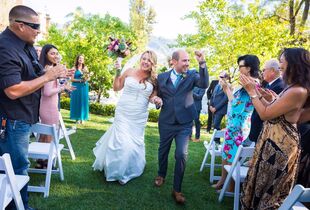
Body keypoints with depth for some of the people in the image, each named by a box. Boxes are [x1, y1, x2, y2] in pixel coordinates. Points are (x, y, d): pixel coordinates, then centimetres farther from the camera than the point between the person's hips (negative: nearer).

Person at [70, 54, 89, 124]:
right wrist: (80, 80, -14)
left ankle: (82, 118, 7)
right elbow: (72, 79, -5)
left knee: (83, 101, 2)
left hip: (84, 87, 3)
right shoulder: (74, 68, 0)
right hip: (77, 87, -3)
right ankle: (77, 118, 5)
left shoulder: (85, 68, 10)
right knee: (77, 101, -1)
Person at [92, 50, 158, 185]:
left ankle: (128, 170, 33)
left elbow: (153, 97, 8)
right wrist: (117, 72, -6)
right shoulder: (129, 72, -3)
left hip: (140, 117, 2)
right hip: (123, 114, -2)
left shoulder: (153, 79, 0)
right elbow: (116, 88, 5)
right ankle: (117, 171, 21)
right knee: (121, 142, -4)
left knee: (135, 143, 13)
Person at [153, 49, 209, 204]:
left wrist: (202, 63, -31)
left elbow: (204, 84, -21)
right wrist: (158, 100, -12)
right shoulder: (162, 77, 1)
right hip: (166, 122, 2)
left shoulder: (191, 75, -3)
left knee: (181, 155, -7)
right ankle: (161, 175, 45)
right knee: (163, 151, 18)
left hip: (185, 123, -2)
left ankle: (177, 189, 8)